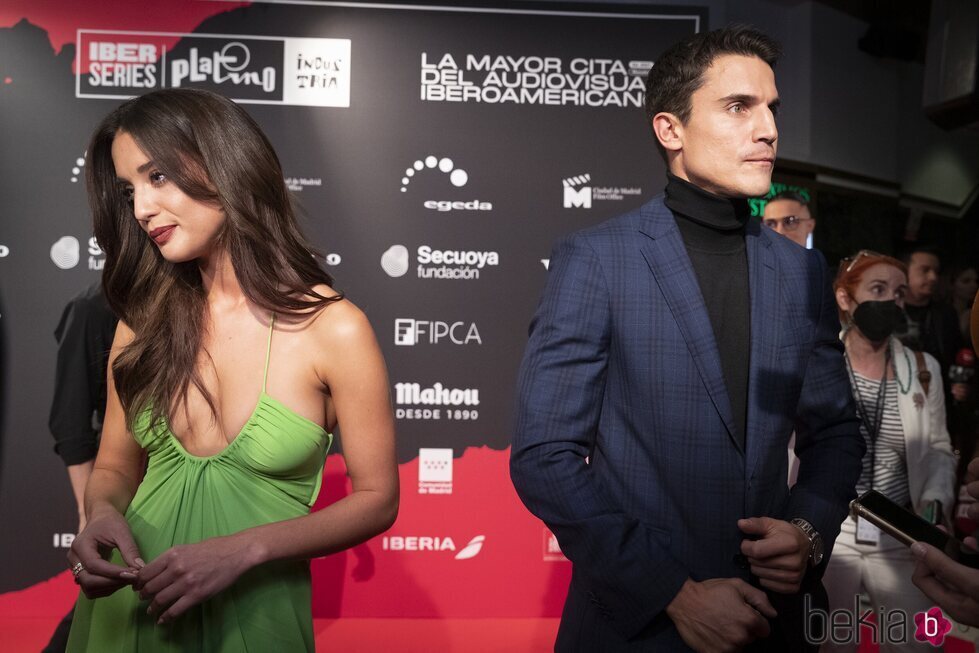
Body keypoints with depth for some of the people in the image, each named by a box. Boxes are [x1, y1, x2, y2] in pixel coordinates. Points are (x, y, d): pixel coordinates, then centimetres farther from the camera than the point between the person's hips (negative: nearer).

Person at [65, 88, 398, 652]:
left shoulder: (334, 329, -16)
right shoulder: (144, 320, -3)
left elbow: (377, 499, -10)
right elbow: (115, 467, 7)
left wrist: (245, 548, -20)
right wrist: (102, 514, -14)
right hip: (128, 607, 4)